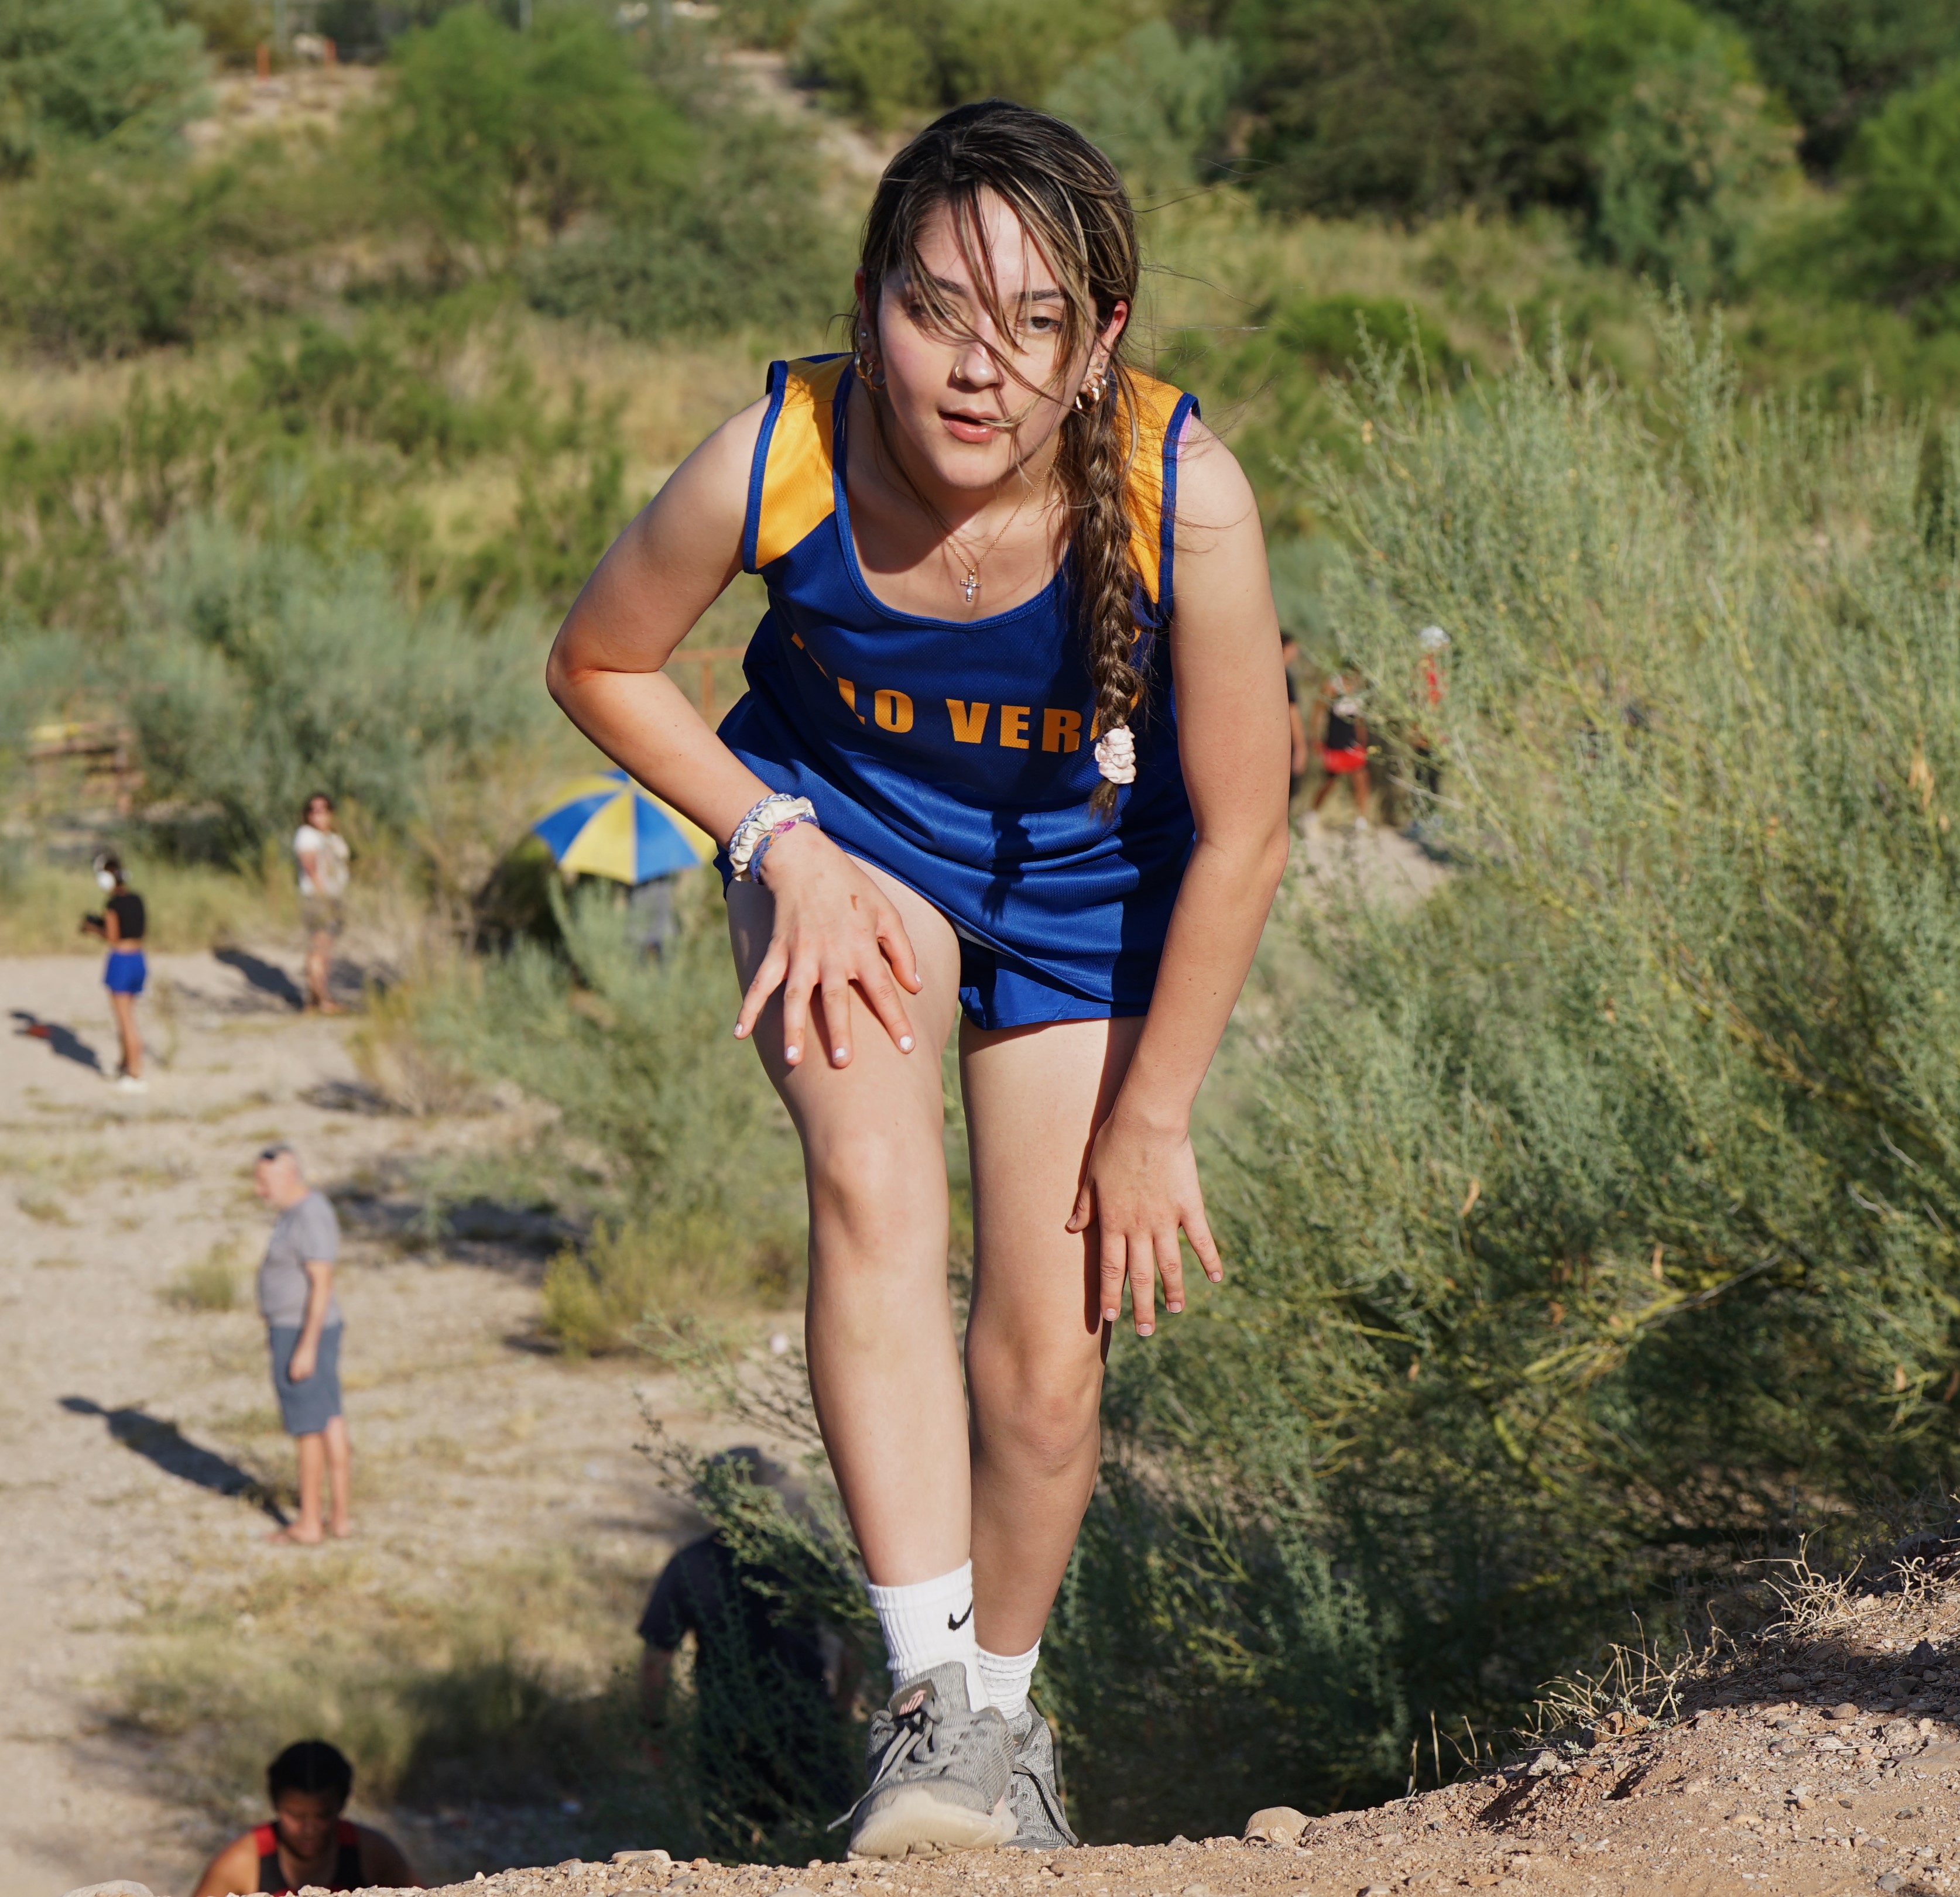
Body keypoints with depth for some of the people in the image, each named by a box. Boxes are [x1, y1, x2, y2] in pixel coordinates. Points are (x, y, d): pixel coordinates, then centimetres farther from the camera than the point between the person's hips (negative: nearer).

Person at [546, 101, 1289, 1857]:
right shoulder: (773, 465, -31)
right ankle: (927, 1701, -27)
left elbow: (1241, 837, -20)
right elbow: (600, 664, -8)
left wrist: (1151, 1119, -13)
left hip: (1086, 879, 0)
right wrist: (777, 843, -18)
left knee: (1047, 1355, 2)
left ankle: (1004, 1714, 28)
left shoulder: (1182, 494, -34)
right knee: (873, 1188, -28)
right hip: (844, 831, 0)